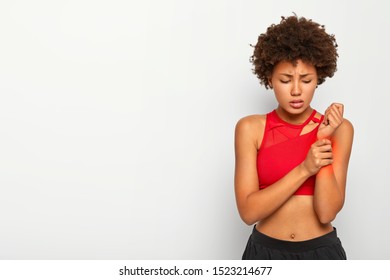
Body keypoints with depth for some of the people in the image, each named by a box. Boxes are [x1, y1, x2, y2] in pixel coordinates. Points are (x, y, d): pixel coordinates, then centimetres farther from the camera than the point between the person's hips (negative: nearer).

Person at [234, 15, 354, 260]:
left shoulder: (339, 129, -7)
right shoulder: (250, 128, -9)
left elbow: (327, 212, -14)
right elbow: (248, 210, -16)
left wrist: (324, 141, -21)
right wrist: (305, 169, -24)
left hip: (321, 251, 0)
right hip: (266, 250, 0)